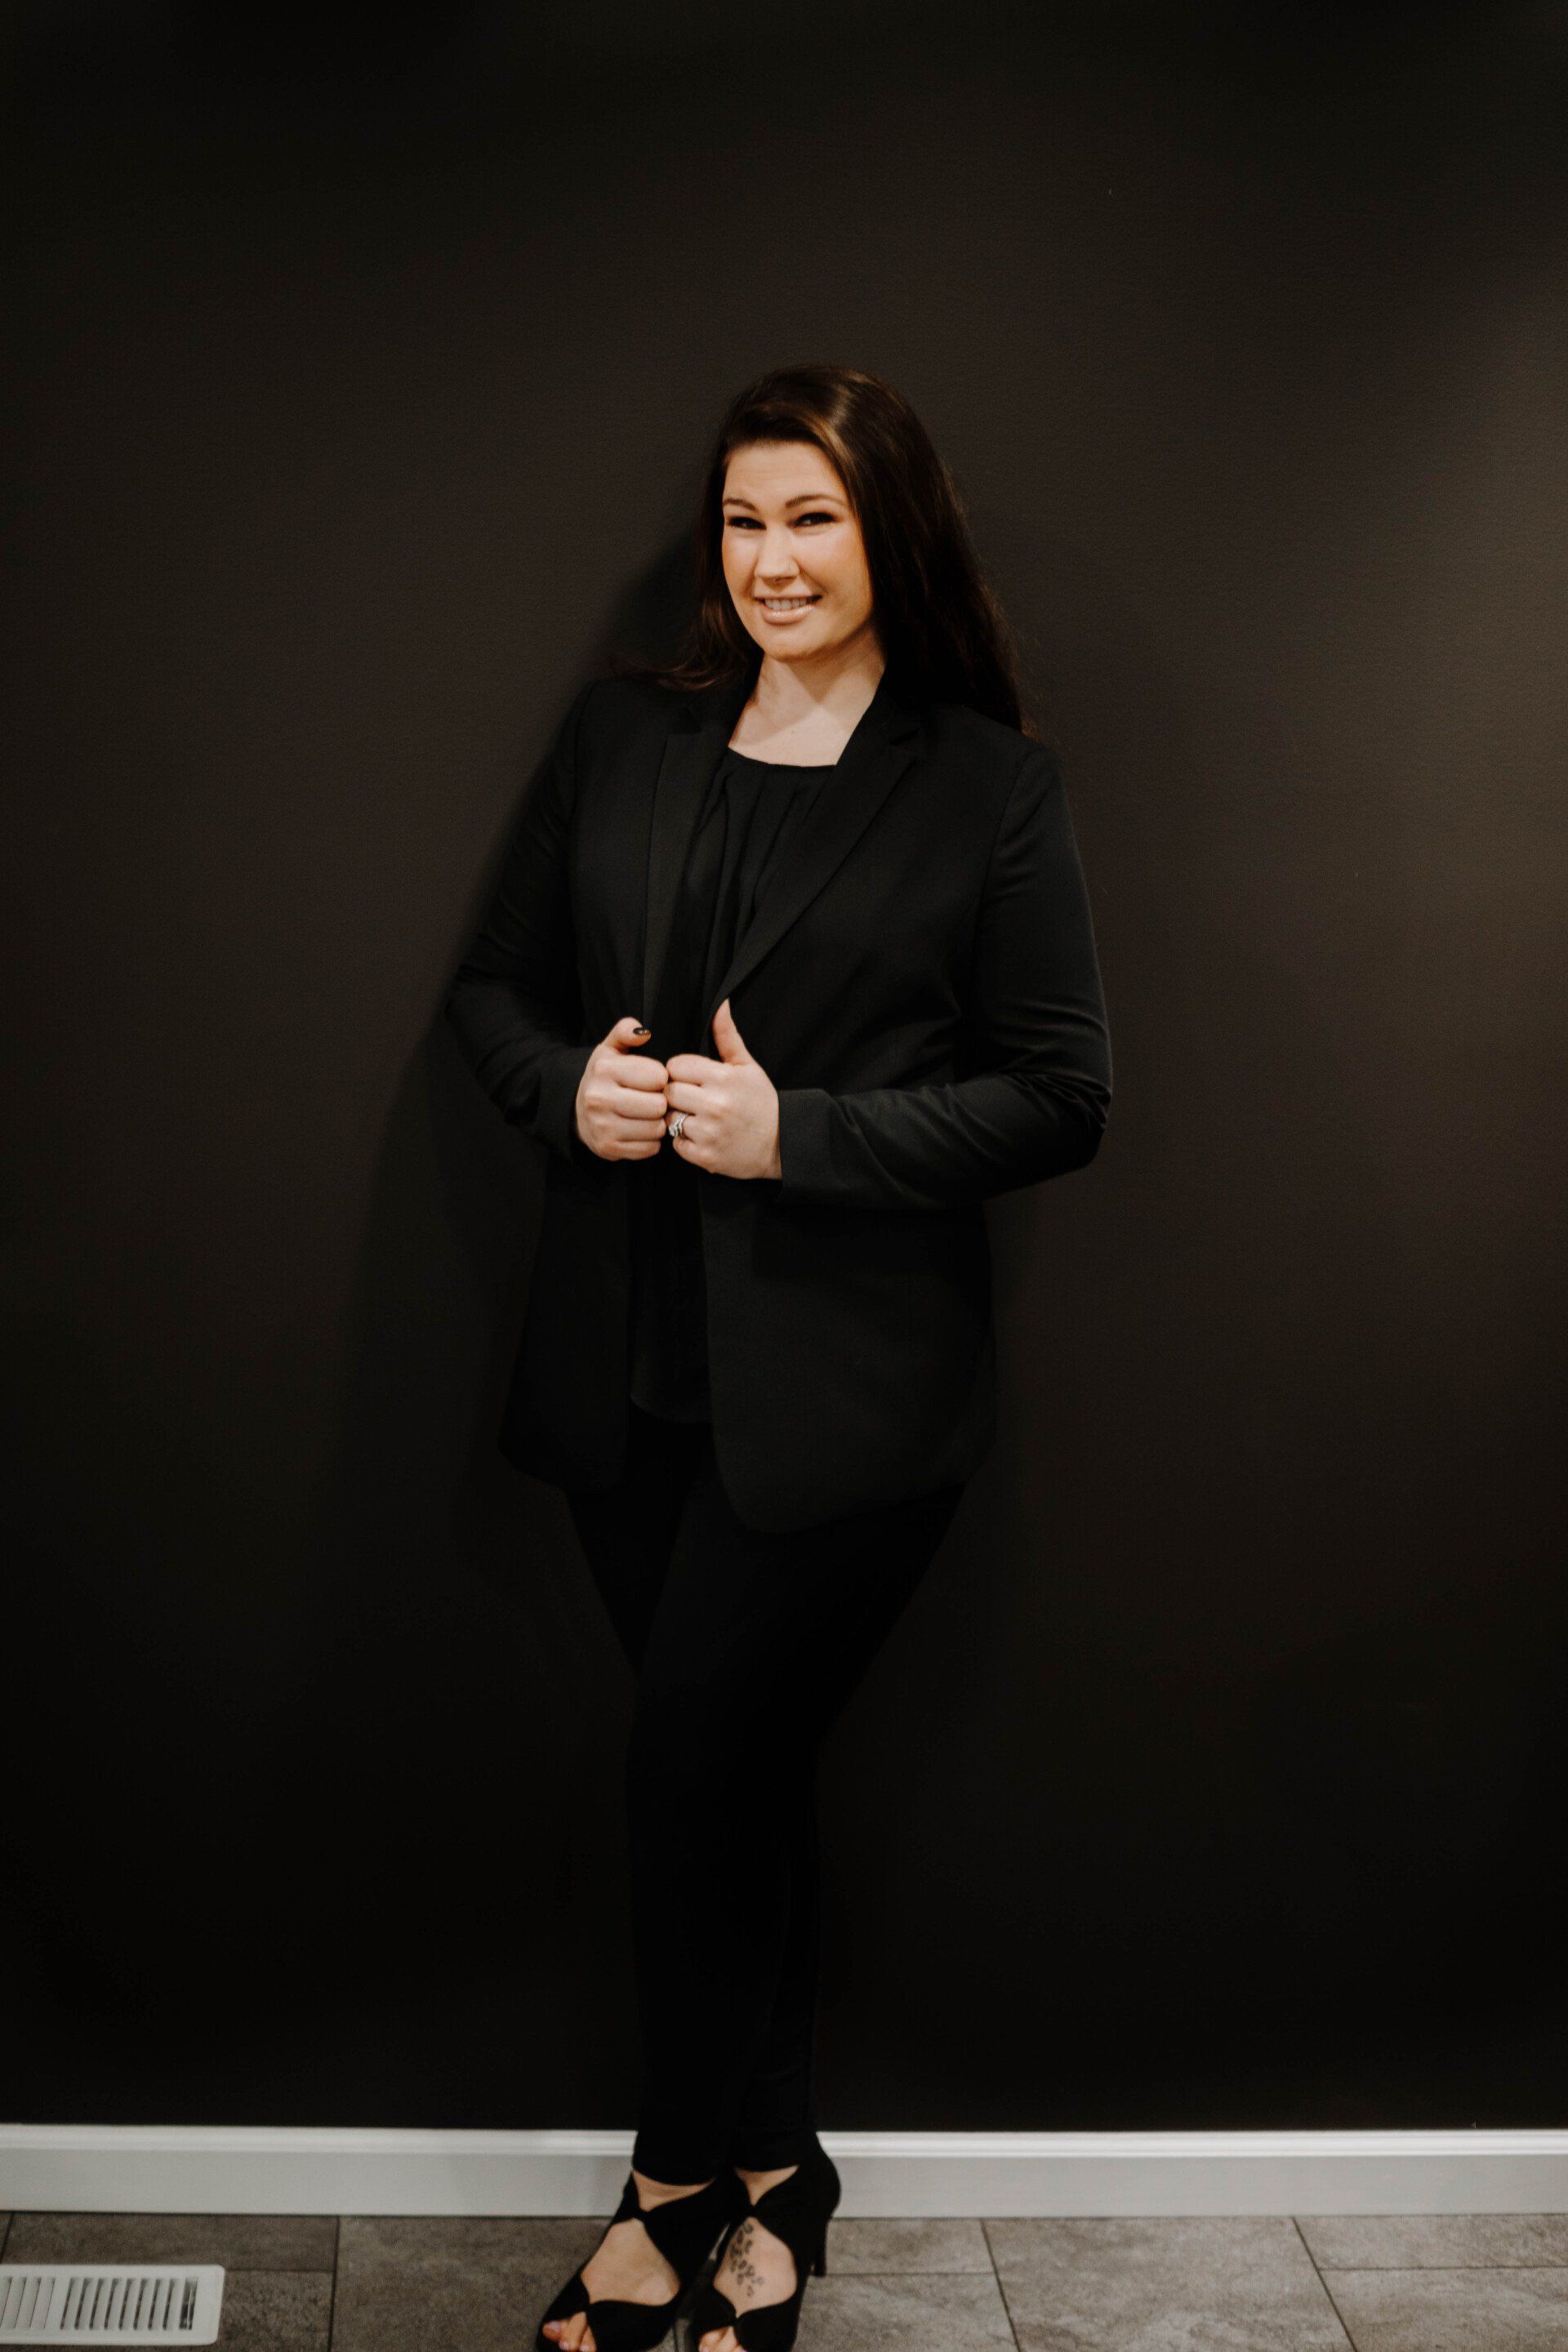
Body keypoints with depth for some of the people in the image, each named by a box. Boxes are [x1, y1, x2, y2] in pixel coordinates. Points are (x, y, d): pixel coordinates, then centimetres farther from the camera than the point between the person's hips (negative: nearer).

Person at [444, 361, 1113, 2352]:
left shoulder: (989, 786, -3)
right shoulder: (621, 738, 8)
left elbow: (1059, 1100, -5)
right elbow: (493, 983, 14)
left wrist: (798, 1130, -15)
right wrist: (568, 1085, -8)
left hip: (843, 1385, -4)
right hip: (629, 1365, 4)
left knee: (690, 1763, -2)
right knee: (742, 1767, 14)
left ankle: (689, 2177, 22)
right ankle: (760, 2186, 31)